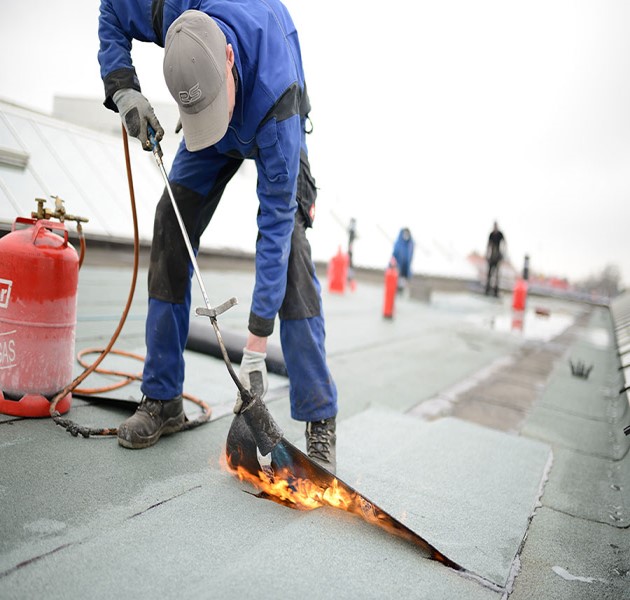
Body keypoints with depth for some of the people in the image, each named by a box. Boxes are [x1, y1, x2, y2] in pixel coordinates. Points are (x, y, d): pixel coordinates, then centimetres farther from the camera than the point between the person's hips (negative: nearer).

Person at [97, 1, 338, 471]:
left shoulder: (276, 89, -42)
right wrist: (123, 90, -26)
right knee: (170, 231, -9)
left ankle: (320, 421, -20)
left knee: (289, 242, -24)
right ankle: (163, 400, -1)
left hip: (274, 131, -4)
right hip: (208, 142, 4)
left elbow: (275, 224, -41)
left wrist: (257, 348, -41)